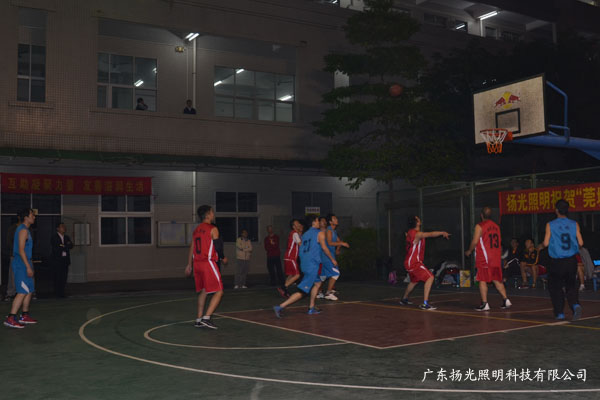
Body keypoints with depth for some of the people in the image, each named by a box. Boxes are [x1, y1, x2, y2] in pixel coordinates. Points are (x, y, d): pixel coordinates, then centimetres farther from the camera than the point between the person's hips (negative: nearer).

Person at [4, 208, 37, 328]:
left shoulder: (25, 230, 17)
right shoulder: (23, 230, -14)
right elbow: (21, 250, -20)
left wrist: (29, 265, 24)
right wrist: (28, 267, -22)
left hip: (23, 264, 10)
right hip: (21, 264, -10)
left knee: (29, 291, 14)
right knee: (22, 292, -12)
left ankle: (24, 316, 21)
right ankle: (10, 318, -12)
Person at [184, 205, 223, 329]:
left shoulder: (196, 230, 14)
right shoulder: (213, 229, -7)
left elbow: (192, 248, 16)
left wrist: (189, 265, 21)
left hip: (197, 263, 8)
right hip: (208, 262, -8)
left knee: (203, 291, 18)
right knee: (218, 292, -3)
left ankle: (199, 319, 19)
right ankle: (206, 318, -12)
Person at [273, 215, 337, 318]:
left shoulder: (305, 234, 17)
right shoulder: (320, 233, -3)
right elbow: (324, 248, -8)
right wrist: (332, 259, 3)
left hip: (305, 264, 8)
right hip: (313, 265, -8)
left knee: (317, 283, 26)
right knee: (303, 292, -9)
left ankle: (311, 308, 25)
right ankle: (281, 307, -17)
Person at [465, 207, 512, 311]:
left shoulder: (479, 226, -9)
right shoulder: (496, 226, 12)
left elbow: (475, 242, -13)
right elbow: (499, 241, 17)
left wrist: (469, 251, 4)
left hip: (484, 259, -6)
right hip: (496, 258, 6)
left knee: (482, 281, -2)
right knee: (497, 280, 15)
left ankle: (484, 304, -5)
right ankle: (506, 300, 10)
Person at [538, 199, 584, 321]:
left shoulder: (550, 225, -6)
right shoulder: (574, 224, 0)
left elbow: (546, 243, -10)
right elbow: (580, 243, -3)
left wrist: (540, 247, 12)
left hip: (556, 262, -2)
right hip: (571, 261, 2)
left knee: (555, 287, 11)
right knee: (571, 286, 14)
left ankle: (560, 313, 12)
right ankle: (575, 305, -12)